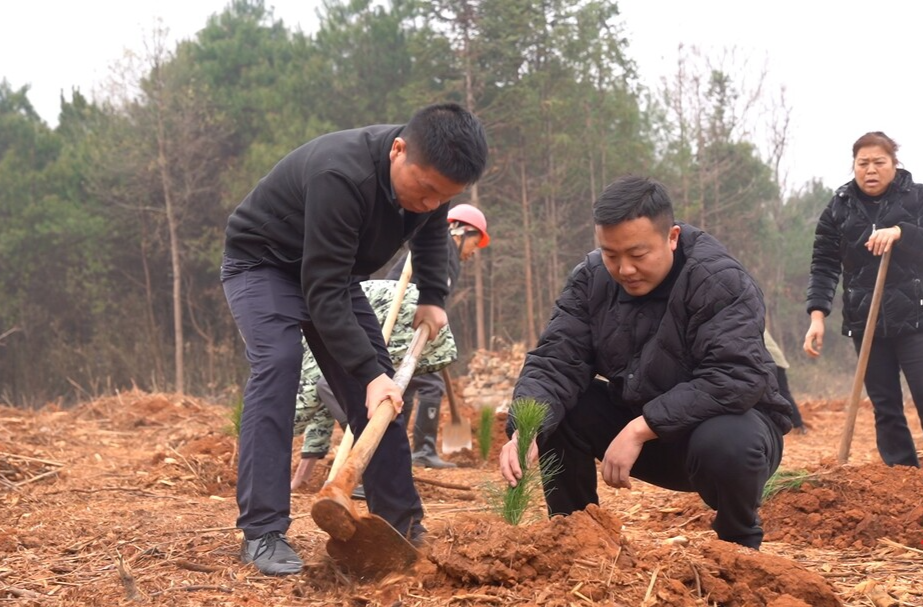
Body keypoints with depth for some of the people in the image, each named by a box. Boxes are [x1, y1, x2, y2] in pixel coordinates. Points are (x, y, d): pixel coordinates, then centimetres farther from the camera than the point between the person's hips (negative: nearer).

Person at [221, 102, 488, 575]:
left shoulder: (428, 173, -16)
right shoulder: (342, 176, -41)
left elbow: (430, 231, 9)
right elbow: (323, 290, -40)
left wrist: (432, 299, 2)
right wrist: (369, 371, -42)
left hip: (331, 266, 7)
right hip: (261, 261, -7)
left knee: (380, 390, -1)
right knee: (277, 362, -28)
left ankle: (402, 523, 8)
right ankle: (262, 533, -26)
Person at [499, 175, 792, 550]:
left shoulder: (721, 280, -23)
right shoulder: (591, 279, -8)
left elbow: (734, 379, -33)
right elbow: (555, 363, -16)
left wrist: (641, 429, -37)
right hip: (635, 424, 4)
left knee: (725, 444, -37)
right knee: (555, 412, -17)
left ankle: (739, 541, -4)